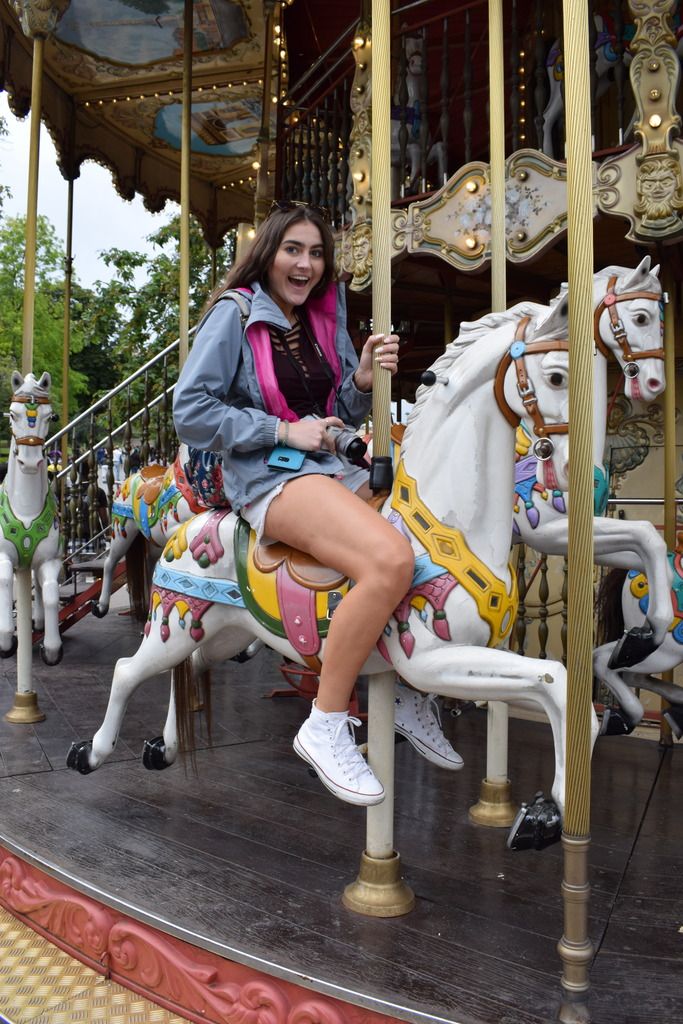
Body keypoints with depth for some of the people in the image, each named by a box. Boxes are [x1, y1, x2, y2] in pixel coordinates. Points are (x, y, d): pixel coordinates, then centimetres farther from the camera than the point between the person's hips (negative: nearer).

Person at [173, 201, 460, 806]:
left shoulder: (325, 319, 16)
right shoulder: (235, 314, -2)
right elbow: (190, 412, -9)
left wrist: (365, 379, -4)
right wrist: (284, 430, -13)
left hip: (335, 468, 8)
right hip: (269, 476, -7)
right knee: (392, 559, -31)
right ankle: (326, 726, -20)